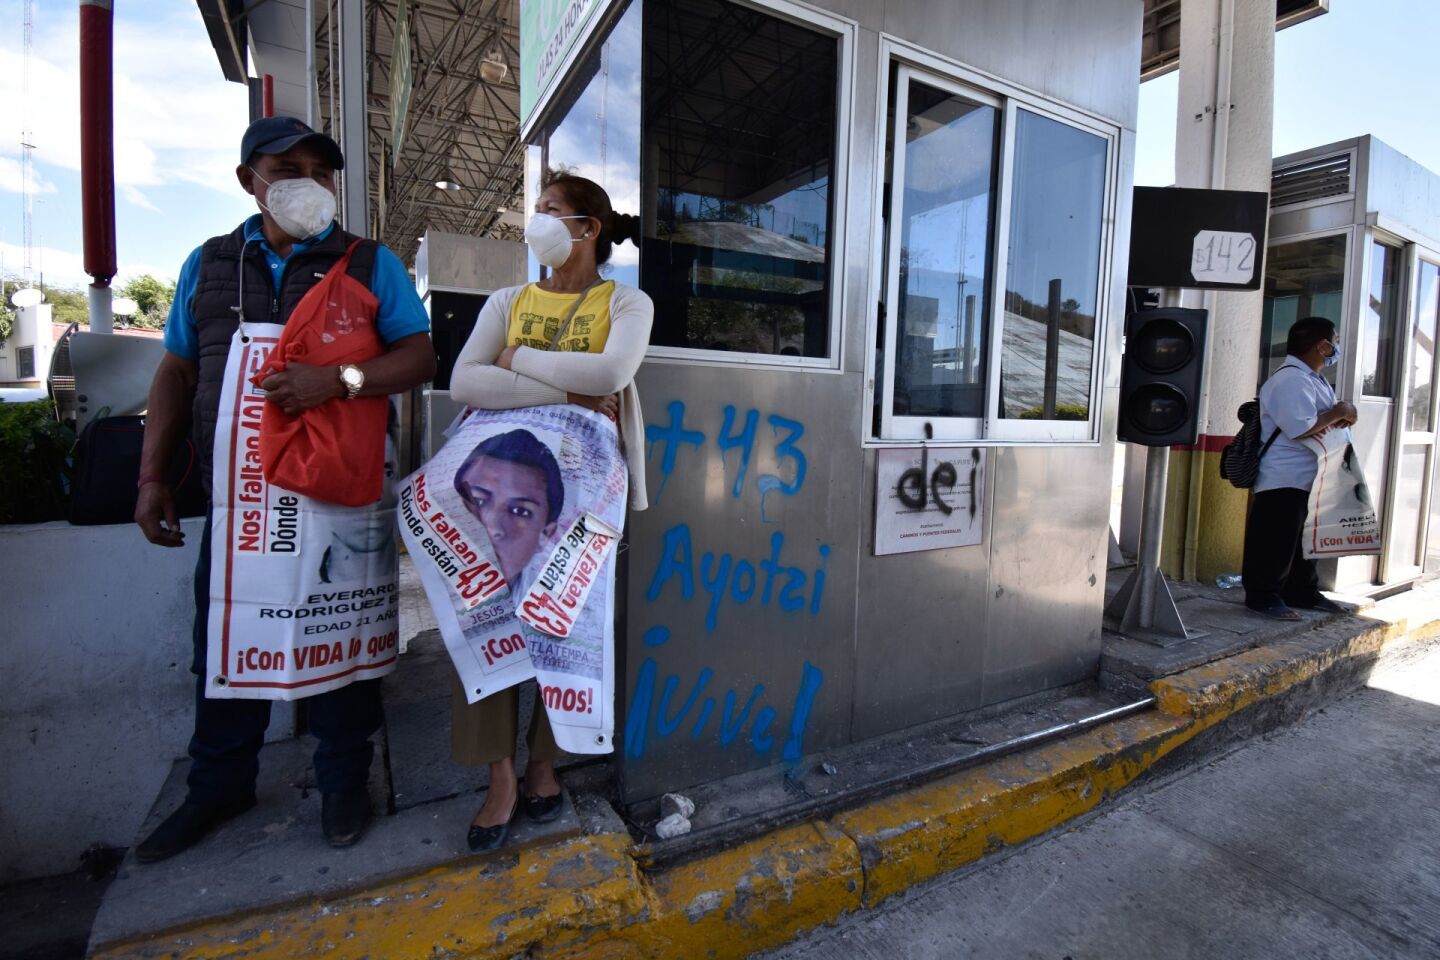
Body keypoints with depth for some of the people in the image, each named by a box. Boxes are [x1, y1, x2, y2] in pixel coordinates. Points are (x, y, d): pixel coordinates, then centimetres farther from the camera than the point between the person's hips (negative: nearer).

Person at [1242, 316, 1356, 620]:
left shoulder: (1314, 379, 17)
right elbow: (1301, 428, -25)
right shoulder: (1290, 380, -18)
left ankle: (1303, 592, 29)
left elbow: (1320, 417, 21)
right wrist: (1336, 415, -11)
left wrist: (1341, 416, -1)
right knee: (1275, 541, -4)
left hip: (1310, 478, 11)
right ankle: (1263, 595, 5)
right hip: (1284, 479, -11)